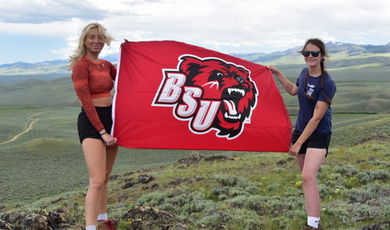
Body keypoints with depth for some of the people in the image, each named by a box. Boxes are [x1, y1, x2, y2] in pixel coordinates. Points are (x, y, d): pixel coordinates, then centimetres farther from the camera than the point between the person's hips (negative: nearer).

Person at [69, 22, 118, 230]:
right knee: (97, 180, -17)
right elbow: (86, 102, -15)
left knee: (105, 177, 16)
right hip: (91, 122, -8)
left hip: (110, 119, 8)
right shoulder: (81, 65, -10)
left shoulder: (106, 65, 13)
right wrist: (102, 131, -18)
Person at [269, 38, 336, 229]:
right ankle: (313, 209, 30)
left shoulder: (327, 83, -20)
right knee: (307, 176, 14)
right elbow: (293, 90, 26)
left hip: (319, 135, -7)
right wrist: (278, 74, 19)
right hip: (300, 130, 7)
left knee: (308, 176, -21)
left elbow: (316, 117, -21)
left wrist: (298, 143, -21)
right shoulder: (305, 72, 1)